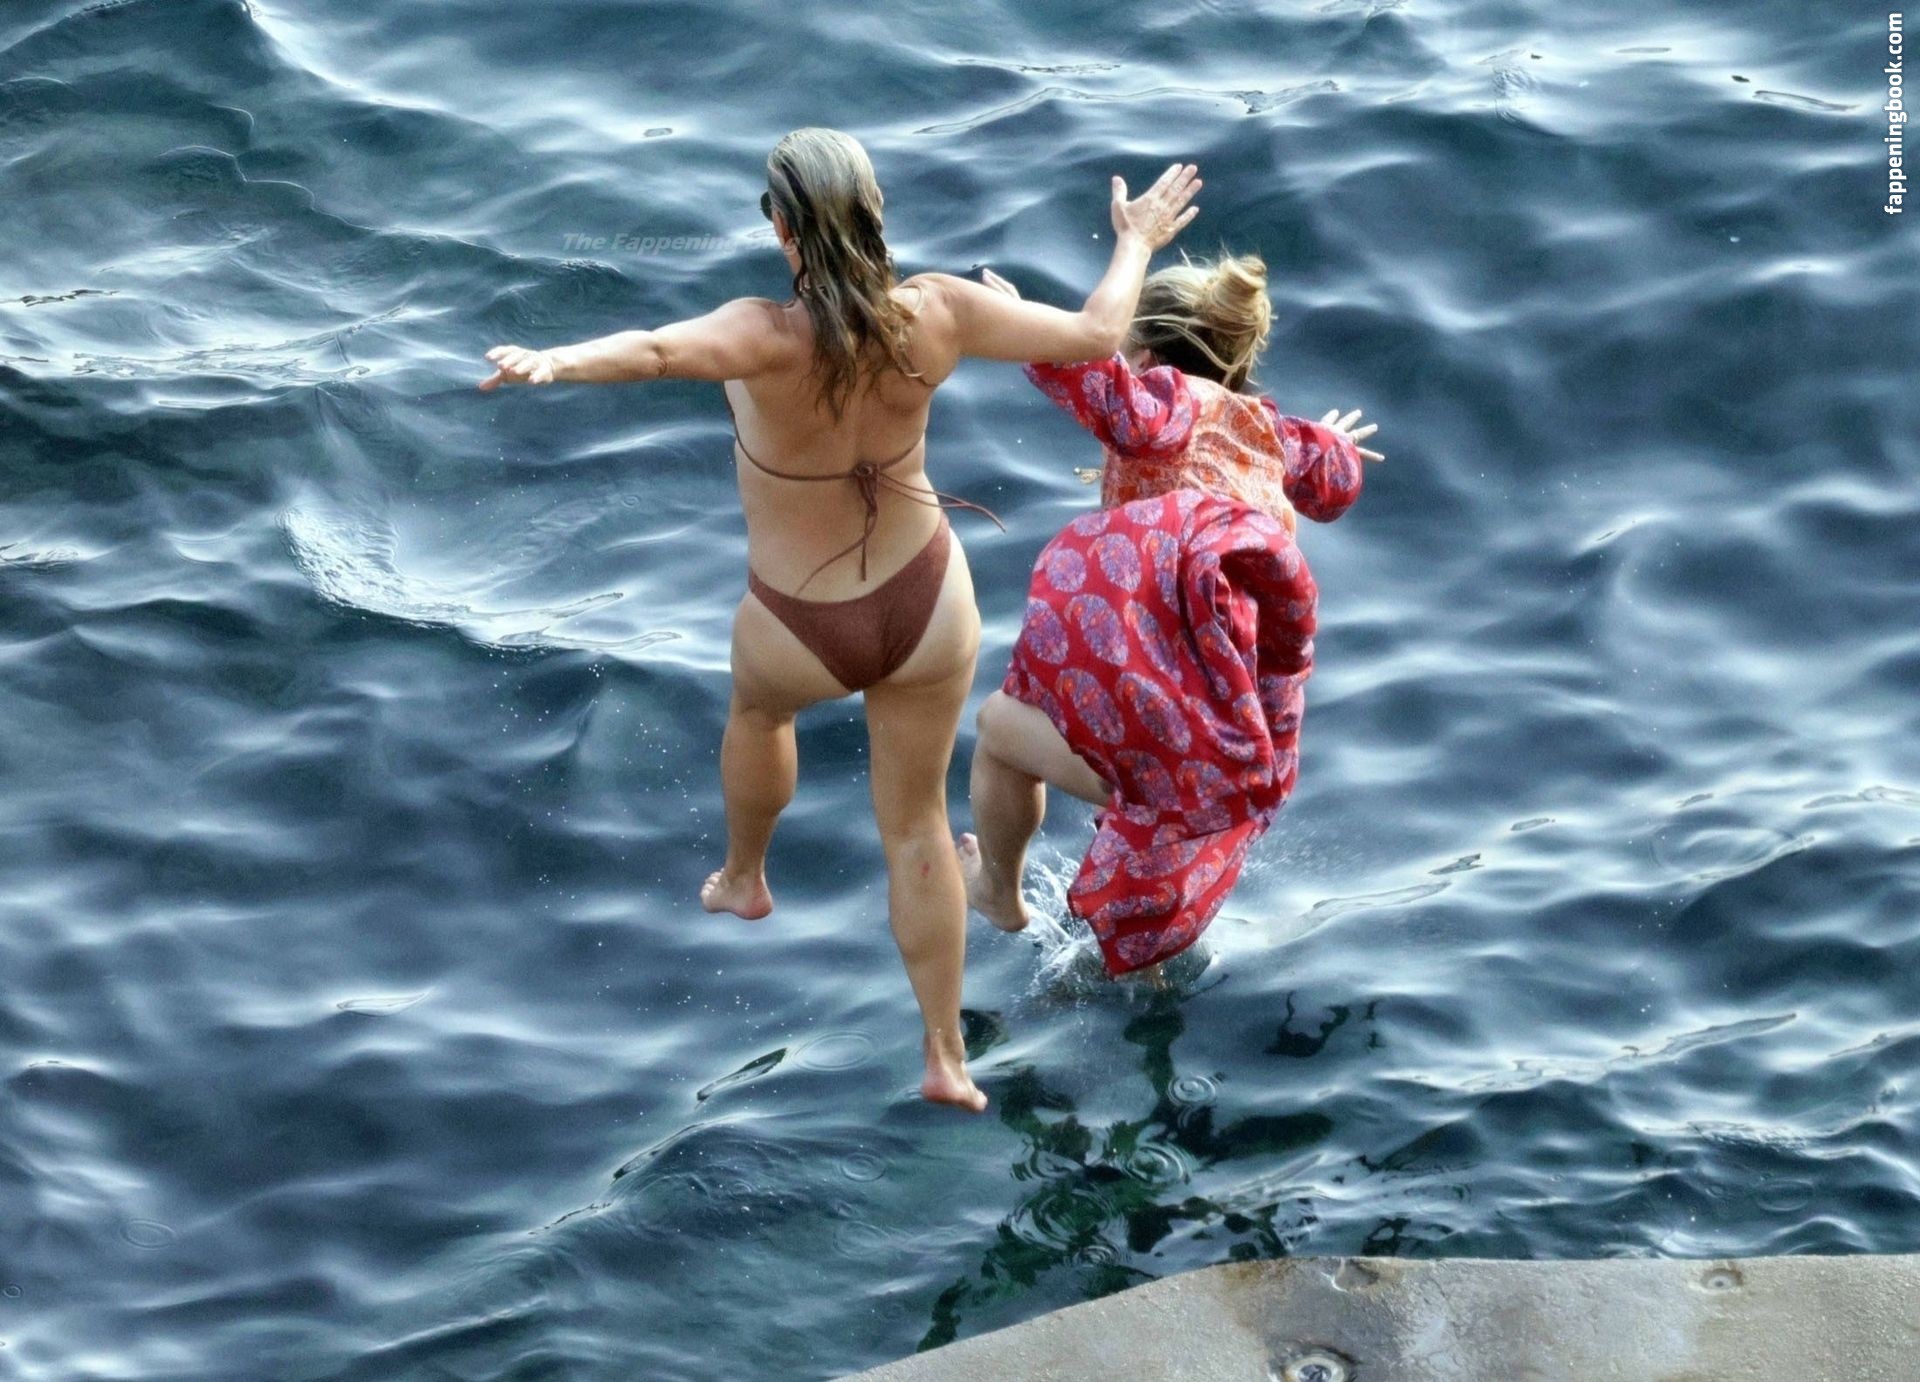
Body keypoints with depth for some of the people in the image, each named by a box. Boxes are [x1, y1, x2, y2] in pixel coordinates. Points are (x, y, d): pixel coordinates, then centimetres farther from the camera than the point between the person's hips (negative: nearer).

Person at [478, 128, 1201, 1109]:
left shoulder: (771, 340, -32)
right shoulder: (934, 315, -20)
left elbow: (659, 350, -54)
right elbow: (1095, 334, -11)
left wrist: (554, 362, -68)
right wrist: (1136, 243, 6)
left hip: (803, 633, -2)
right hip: (928, 610, 2)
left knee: (757, 707, 36)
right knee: (916, 827, 20)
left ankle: (743, 879, 60)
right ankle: (945, 1055, 28)